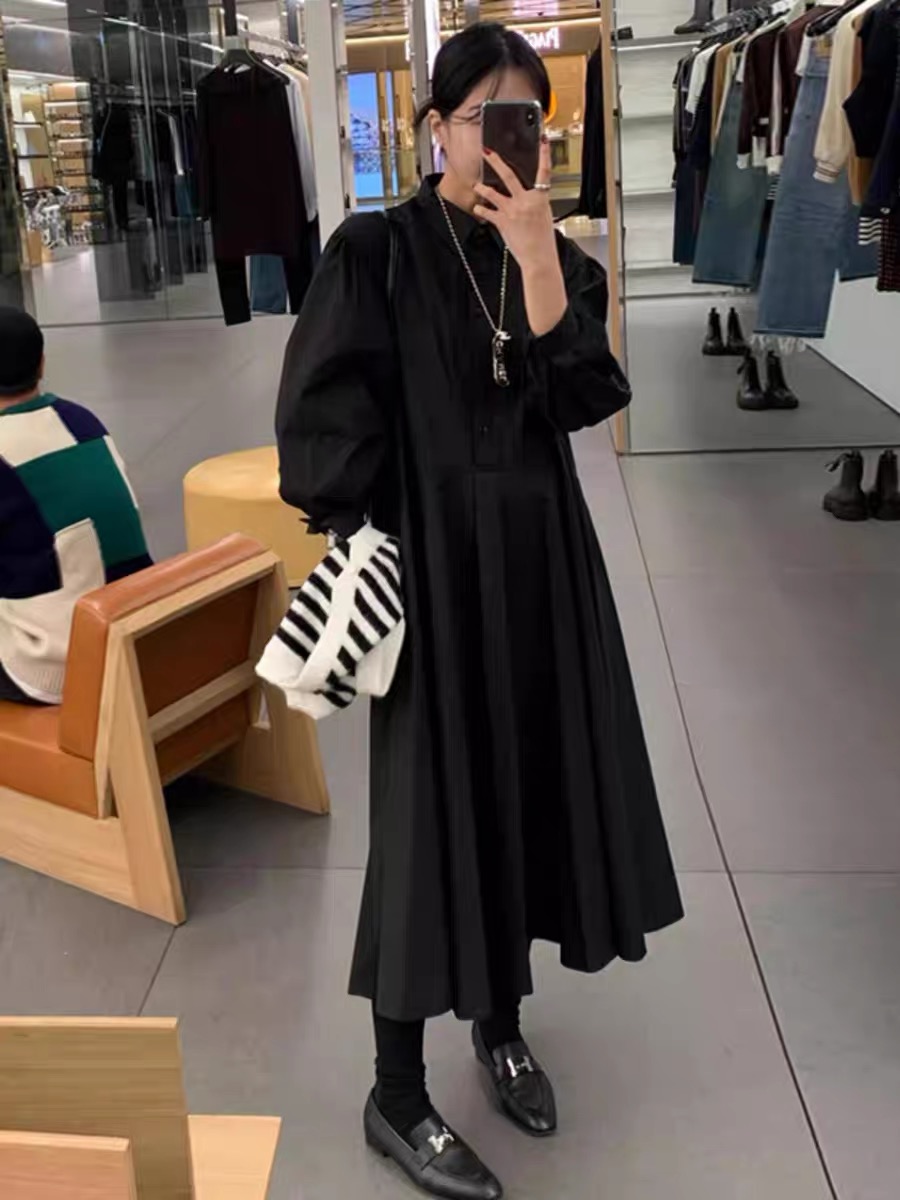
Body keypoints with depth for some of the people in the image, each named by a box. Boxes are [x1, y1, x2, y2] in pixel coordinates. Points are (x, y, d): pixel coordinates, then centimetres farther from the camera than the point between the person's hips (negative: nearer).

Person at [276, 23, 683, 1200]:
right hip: (432, 562, -5)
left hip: (543, 561, 5)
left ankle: (500, 1023, 35)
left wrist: (538, 259, -17)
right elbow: (322, 411, -9)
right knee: (433, 812, -1)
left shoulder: (558, 259, 7)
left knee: (532, 787, 12)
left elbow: (580, 398, -8)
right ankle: (397, 1097, 16)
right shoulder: (376, 250, -6)